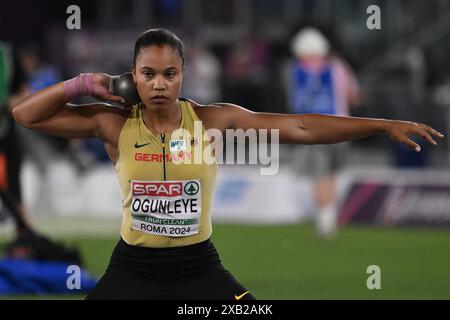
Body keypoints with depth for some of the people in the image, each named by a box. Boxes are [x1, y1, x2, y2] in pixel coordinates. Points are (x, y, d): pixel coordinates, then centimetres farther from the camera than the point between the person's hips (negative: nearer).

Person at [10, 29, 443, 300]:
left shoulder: (214, 121, -6)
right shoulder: (114, 125, -6)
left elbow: (299, 127, -7)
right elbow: (26, 114, -4)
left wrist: (383, 125, -9)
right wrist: (84, 84, -13)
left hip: (197, 266, 0)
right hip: (132, 267, 0)